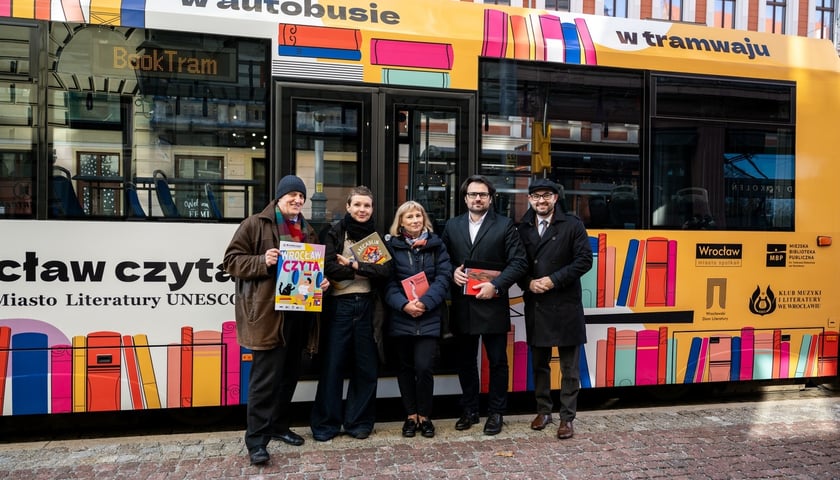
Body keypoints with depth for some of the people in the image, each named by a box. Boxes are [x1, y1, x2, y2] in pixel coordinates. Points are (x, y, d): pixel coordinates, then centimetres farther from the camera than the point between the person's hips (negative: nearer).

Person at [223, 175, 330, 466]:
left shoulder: (308, 230, 17)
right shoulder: (255, 224, -2)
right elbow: (232, 259, -5)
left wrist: (322, 281, 5)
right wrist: (262, 262, -20)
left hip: (299, 311, 7)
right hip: (268, 312, -7)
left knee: (290, 374, 15)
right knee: (266, 377, -5)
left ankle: (279, 426, 31)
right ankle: (255, 440, 5)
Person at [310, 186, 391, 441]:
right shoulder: (335, 233, 2)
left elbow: (385, 271, -4)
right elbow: (329, 268, -12)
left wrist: (355, 265, -12)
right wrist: (367, 271, -9)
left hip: (367, 306, 3)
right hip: (339, 305, -2)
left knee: (366, 367, 8)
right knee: (333, 365, 3)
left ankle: (359, 421, 22)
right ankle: (326, 423, 17)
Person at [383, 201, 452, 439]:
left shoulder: (436, 244, 6)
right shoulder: (392, 245, 5)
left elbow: (443, 277, -2)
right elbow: (388, 281, -1)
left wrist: (425, 302, -15)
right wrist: (403, 304, -17)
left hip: (429, 317, -1)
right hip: (401, 316, 1)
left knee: (424, 367, -7)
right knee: (406, 367, 9)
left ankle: (424, 416, 13)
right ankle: (410, 415, 24)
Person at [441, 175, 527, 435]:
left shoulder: (505, 225, -1)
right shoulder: (452, 226, 10)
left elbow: (518, 262, -6)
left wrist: (496, 285, -17)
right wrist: (452, 272, -10)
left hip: (492, 304, -3)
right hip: (462, 306, 3)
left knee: (497, 362, 8)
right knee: (465, 361, 14)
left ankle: (496, 412, 24)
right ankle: (469, 410, 29)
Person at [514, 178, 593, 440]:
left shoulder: (572, 224, -2)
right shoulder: (522, 228, 7)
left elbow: (584, 260, -7)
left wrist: (554, 280, -14)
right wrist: (528, 283, -9)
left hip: (565, 305, -3)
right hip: (535, 305, 4)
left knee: (569, 366, 5)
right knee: (539, 362, 15)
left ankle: (567, 417, 17)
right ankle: (543, 410, 30)